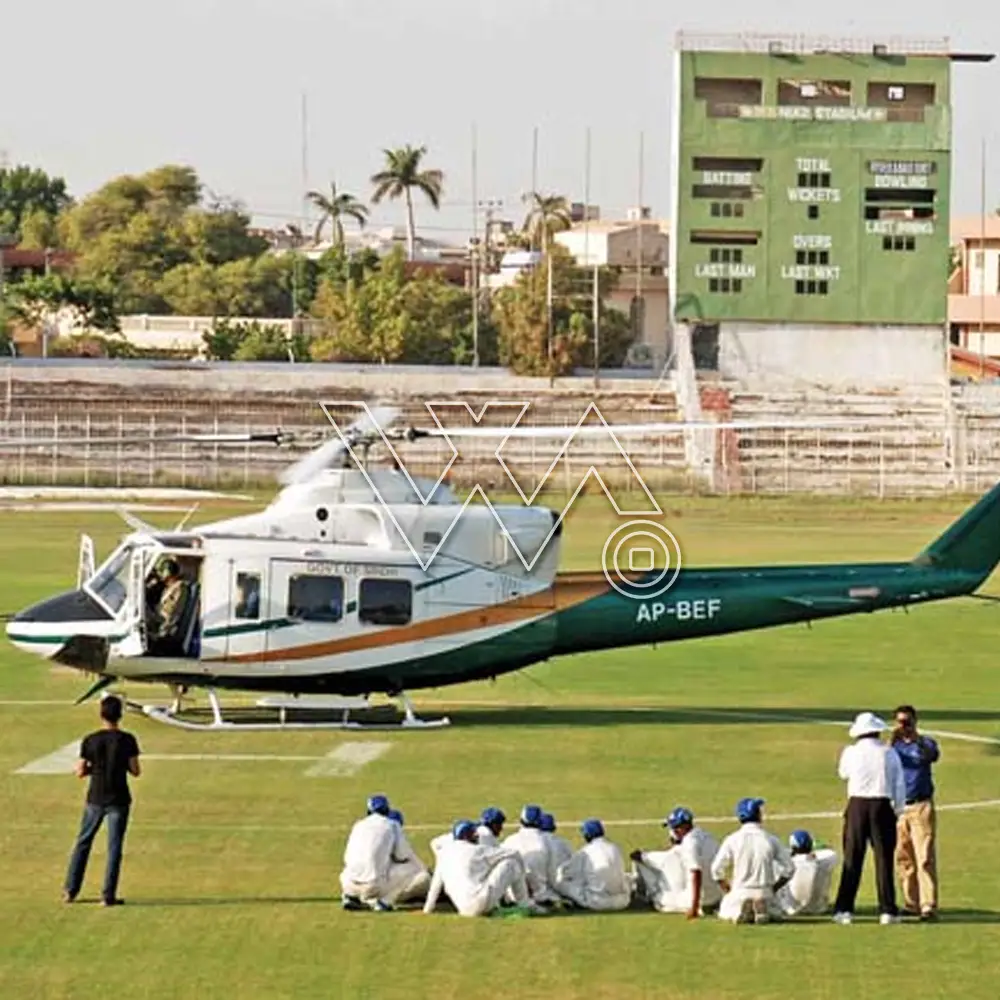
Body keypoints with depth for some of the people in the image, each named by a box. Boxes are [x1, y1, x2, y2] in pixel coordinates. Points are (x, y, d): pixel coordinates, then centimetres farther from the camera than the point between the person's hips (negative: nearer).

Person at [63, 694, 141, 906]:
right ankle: (108, 895, 1)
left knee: (83, 843, 15)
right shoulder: (127, 740, -9)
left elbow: (80, 772, -2)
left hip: (95, 799, 2)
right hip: (118, 801, -2)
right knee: (114, 847, 3)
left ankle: (71, 890, 18)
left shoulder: (90, 741, -5)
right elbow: (135, 771, -6)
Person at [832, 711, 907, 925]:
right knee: (883, 859, 3)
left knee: (852, 859, 5)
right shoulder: (890, 753, 0)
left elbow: (843, 773, 18)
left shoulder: (851, 752, -1)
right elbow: (900, 785, 1)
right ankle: (887, 910, 1)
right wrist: (898, 810, 9)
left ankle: (844, 909, 3)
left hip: (857, 805, 0)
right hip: (882, 806, 0)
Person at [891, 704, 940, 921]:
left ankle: (929, 905, -16)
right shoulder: (894, 745, 12)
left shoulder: (925, 743, 5)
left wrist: (917, 740, -35)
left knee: (925, 858, -11)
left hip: (921, 807, -3)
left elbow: (933, 756, -18)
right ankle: (911, 904, 13)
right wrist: (892, 741, -20)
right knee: (903, 860, 5)